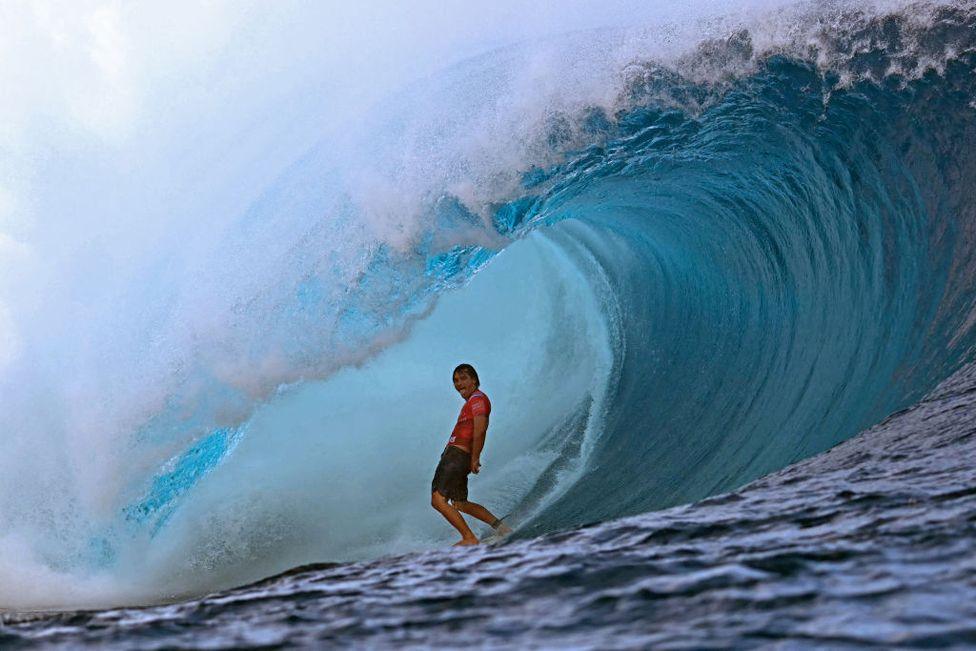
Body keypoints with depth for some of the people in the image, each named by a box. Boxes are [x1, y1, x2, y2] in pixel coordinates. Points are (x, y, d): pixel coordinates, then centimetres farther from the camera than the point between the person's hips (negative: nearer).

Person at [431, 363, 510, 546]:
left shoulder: (477, 398, -9)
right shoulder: (472, 401, 22)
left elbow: (480, 430, -21)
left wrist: (475, 458, -21)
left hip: (458, 455, -10)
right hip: (452, 455, 10)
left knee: (438, 500, -14)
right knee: (459, 504, 17)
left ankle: (469, 538, -13)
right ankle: (498, 525, 14)